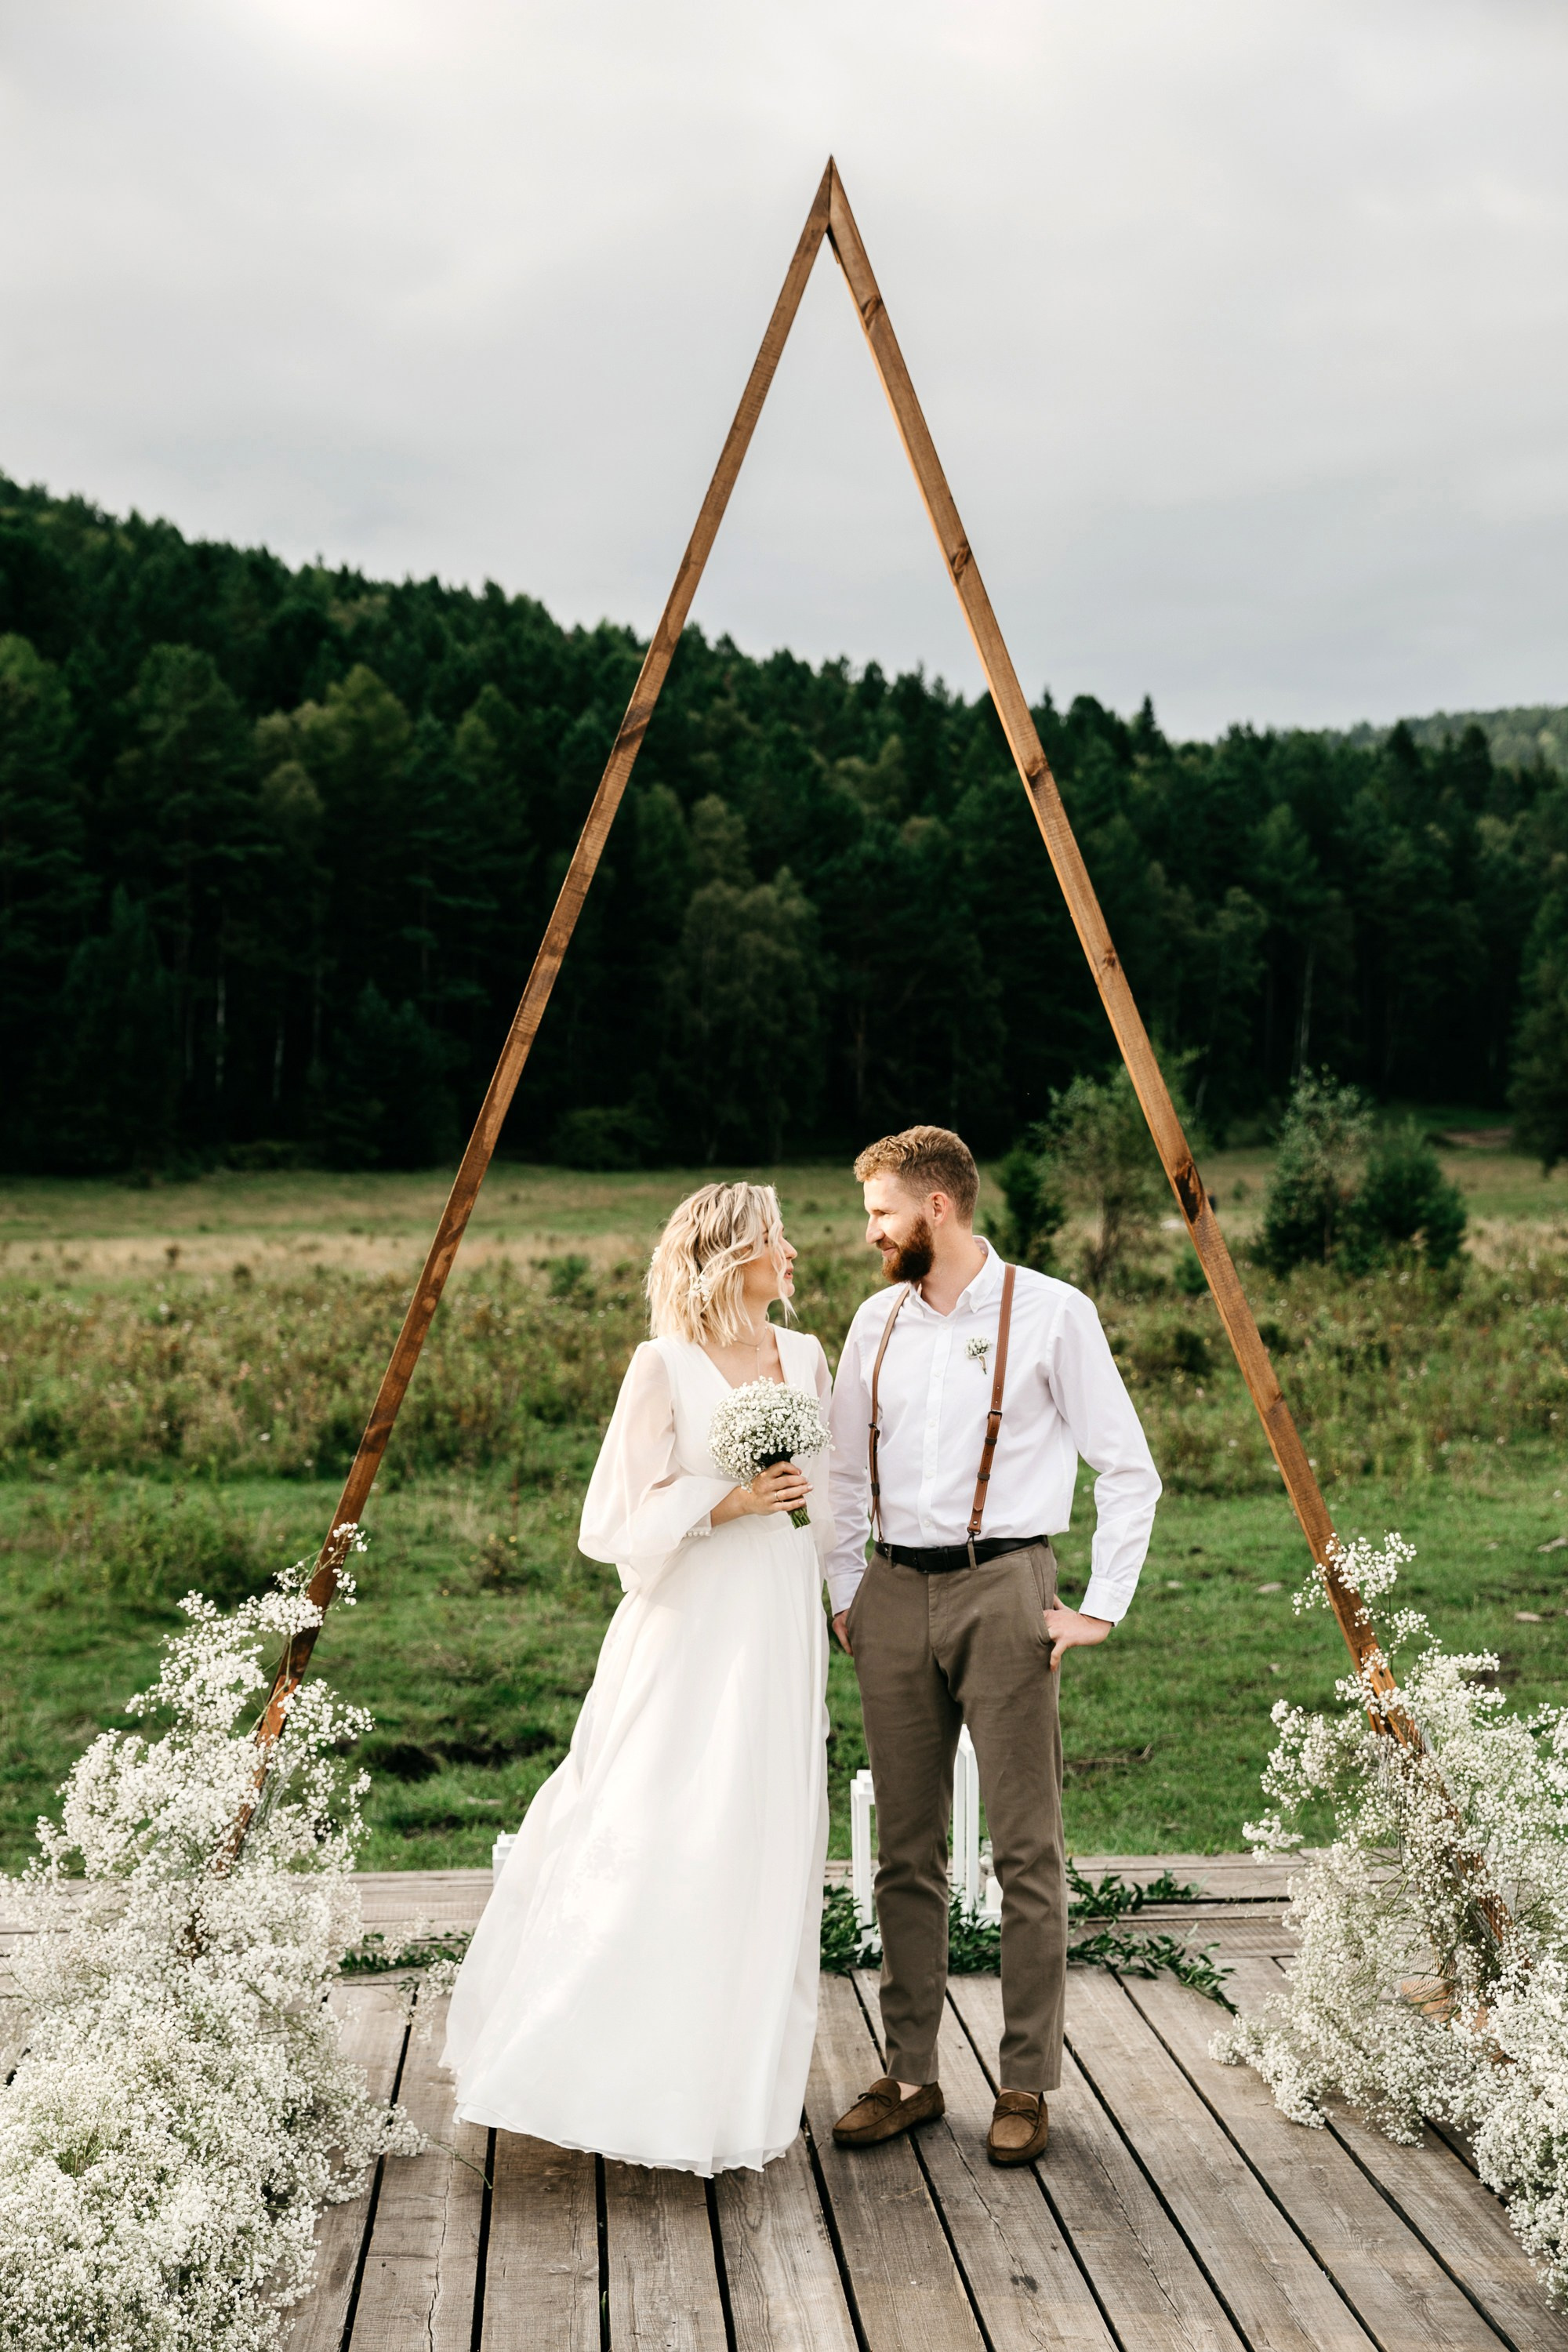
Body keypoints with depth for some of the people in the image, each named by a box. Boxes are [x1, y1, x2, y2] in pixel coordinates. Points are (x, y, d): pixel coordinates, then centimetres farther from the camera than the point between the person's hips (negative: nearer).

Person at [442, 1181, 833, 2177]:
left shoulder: (806, 1357, 8)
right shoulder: (666, 1367, -8)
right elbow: (623, 1518, -8)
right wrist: (723, 1504, -17)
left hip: (782, 1633, 5)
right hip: (689, 1631, -5)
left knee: (767, 1848, 8)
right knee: (655, 1845, -4)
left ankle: (741, 2079, 22)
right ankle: (615, 2072, 12)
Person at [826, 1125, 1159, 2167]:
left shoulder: (1050, 1314, -5)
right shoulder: (878, 1320, 11)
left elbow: (1130, 1470, -3)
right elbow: (845, 1473, 18)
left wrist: (1102, 1608, -6)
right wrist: (846, 1595, 10)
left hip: (1002, 1587, -5)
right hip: (896, 1593, 5)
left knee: (1028, 1848, -1)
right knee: (906, 1850, 8)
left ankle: (1028, 2083, 10)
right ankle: (910, 2074, 18)